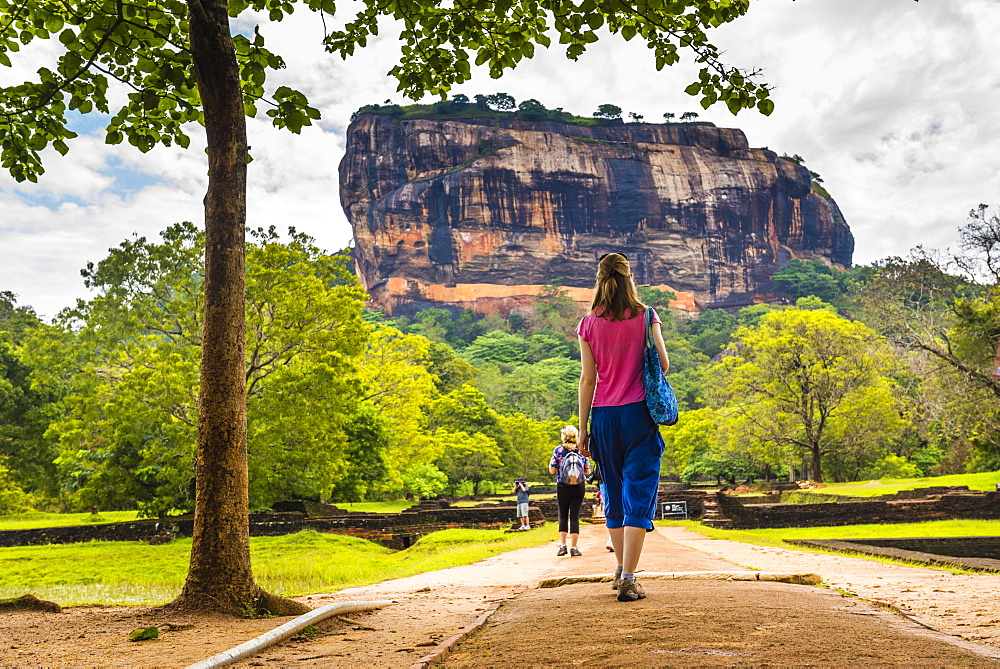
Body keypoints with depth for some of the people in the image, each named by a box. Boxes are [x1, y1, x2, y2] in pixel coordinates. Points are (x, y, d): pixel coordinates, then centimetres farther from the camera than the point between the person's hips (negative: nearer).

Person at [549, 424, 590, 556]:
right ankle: (573, 548, 2)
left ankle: (562, 545, 3)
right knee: (574, 516, 4)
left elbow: (552, 470, -5)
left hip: (562, 487, -1)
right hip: (579, 487, 1)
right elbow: (587, 471, 4)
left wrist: (552, 462, 14)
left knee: (563, 515, 12)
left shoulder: (558, 450, -6)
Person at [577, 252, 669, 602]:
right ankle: (628, 579, -9)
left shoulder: (589, 324, 1)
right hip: (638, 413, -2)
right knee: (639, 494, -1)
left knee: (614, 494, 17)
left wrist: (583, 428, 6)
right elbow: (663, 365, 1)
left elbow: (587, 379, 1)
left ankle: (621, 571, 28)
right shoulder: (645, 317, -2)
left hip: (604, 416, 2)